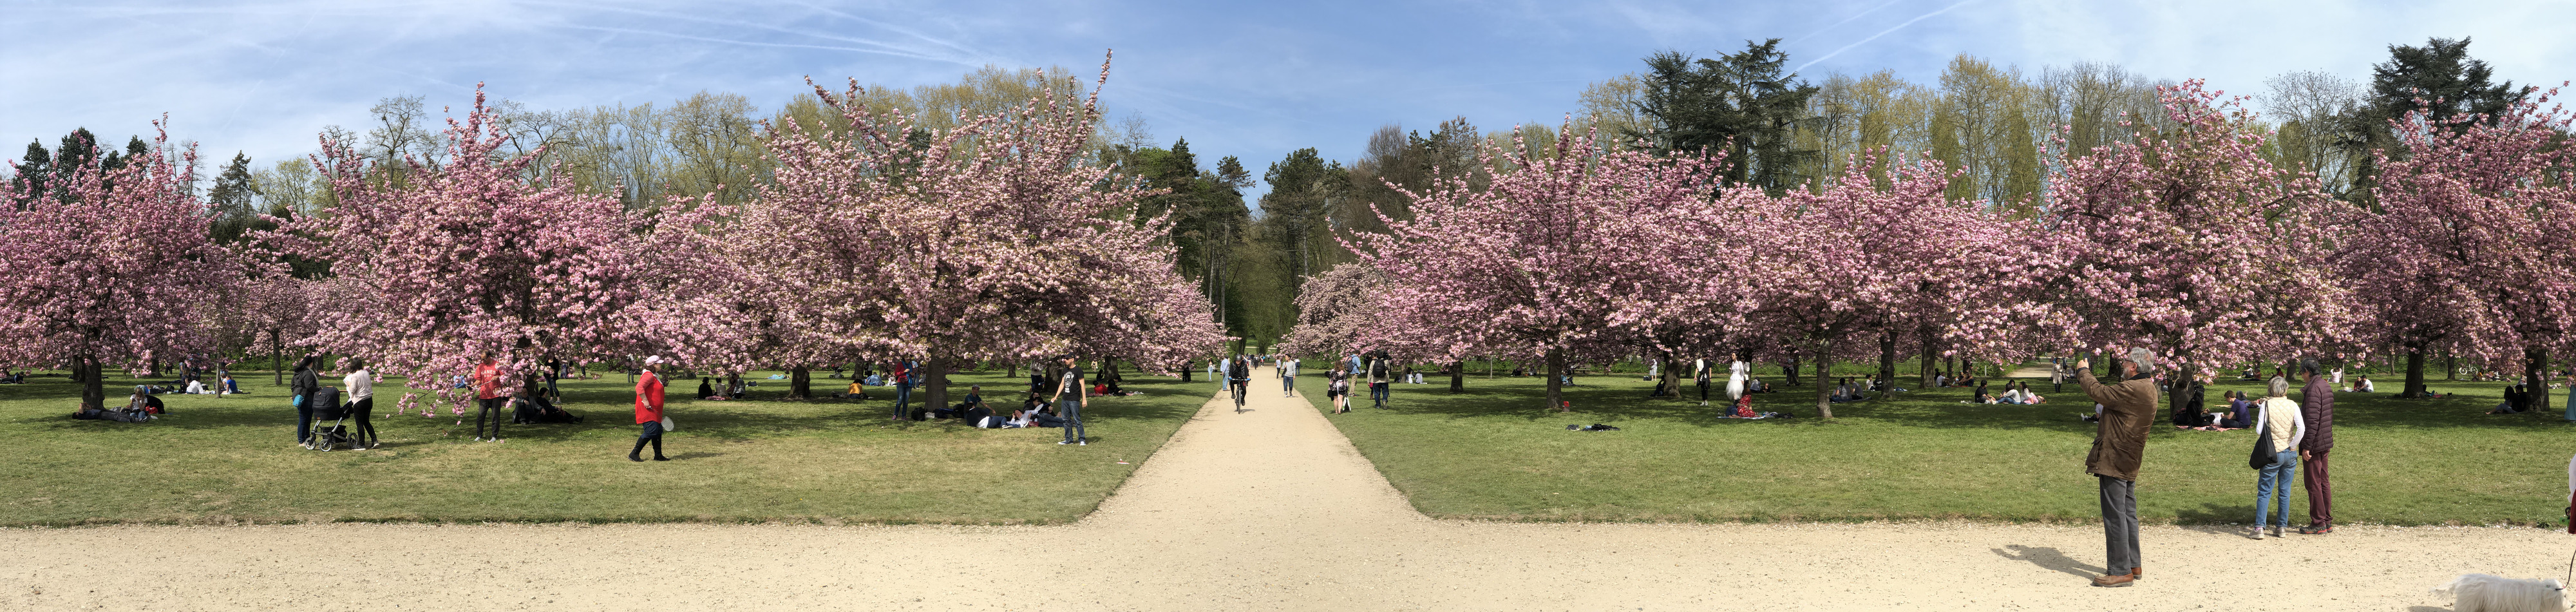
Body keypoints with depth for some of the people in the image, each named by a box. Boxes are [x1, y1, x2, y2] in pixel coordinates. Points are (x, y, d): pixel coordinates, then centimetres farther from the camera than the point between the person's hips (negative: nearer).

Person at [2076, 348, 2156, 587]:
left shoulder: (2133, 389, -21)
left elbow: (2098, 392, -19)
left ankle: (2121, 571, -6)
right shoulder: (2146, 388, 13)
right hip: (2129, 462, 11)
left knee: (2114, 515, -7)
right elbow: (2111, 394, 17)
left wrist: (2083, 371, -2)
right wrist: (2087, 374, 14)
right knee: (2128, 513, 16)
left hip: (2115, 460, -11)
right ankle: (2133, 565, 24)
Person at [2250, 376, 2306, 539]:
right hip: (2290, 454, 3)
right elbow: (2301, 428, -12)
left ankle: (2259, 527, -5)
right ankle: (2282, 527, 14)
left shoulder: (2266, 405, -9)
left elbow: (2259, 431, -12)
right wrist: (2293, 446, -2)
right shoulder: (2292, 405, -3)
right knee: (2285, 492, 11)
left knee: (2264, 491, 2)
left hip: (2272, 454, -3)